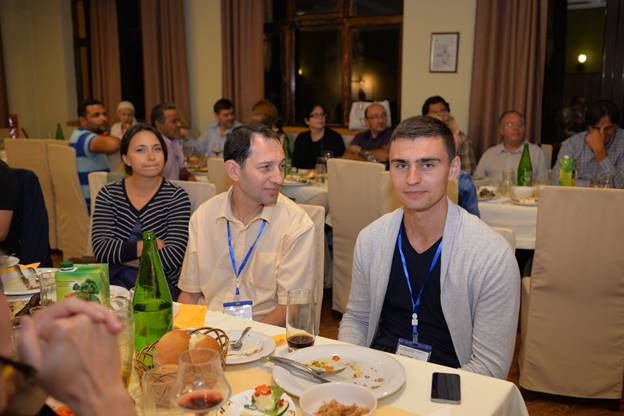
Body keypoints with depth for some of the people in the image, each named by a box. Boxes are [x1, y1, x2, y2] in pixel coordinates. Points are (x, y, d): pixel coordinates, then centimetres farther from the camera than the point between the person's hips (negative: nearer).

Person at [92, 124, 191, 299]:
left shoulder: (176, 197, -2)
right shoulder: (108, 194, 5)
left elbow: (173, 256, -13)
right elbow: (100, 249, -7)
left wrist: (119, 255, -7)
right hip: (114, 284, 2)